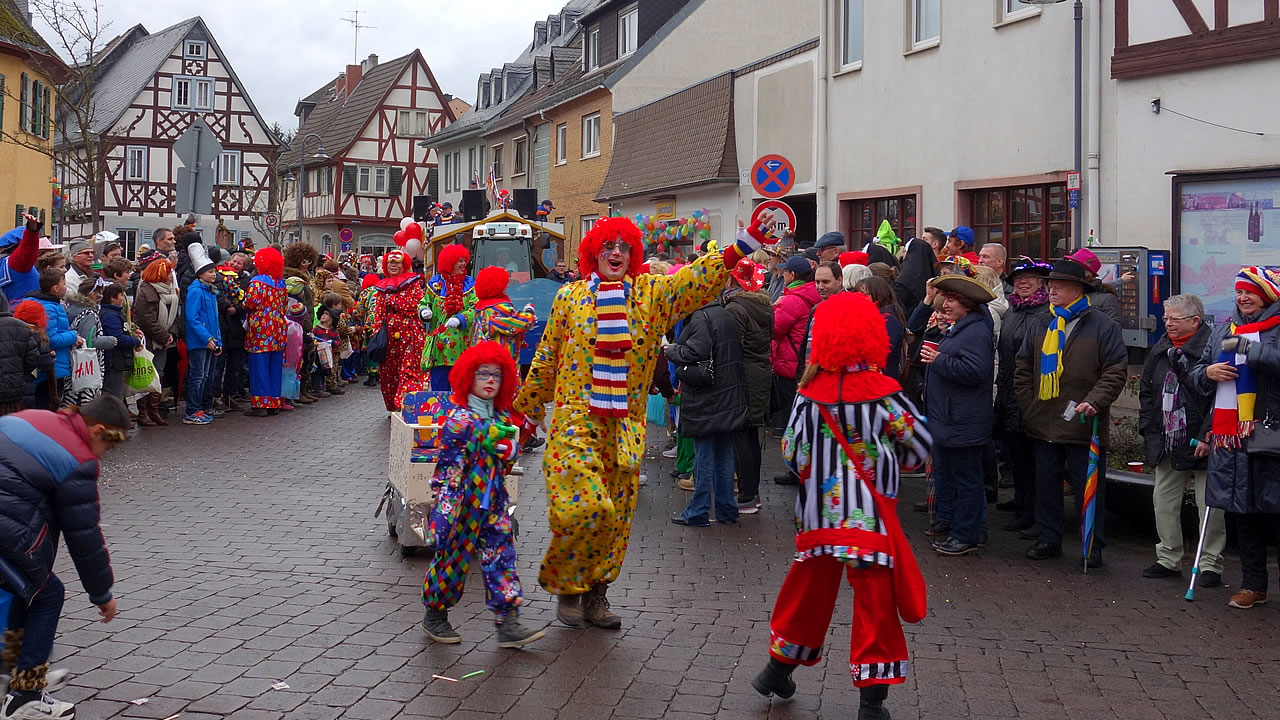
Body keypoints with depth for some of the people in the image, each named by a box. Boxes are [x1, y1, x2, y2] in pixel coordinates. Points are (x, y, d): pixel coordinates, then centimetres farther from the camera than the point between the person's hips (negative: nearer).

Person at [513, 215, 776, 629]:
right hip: (575, 422, -3)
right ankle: (565, 586, 9)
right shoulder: (569, 297, 4)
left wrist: (742, 245, -20)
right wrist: (527, 407, 15)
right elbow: (545, 361, 10)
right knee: (584, 506, -13)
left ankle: (595, 594, 22)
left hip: (625, 425, 3)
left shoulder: (651, 294, 5)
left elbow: (698, 279, -8)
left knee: (616, 513, 7)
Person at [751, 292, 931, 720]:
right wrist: (894, 463, 18)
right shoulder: (884, 393, -8)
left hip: (818, 510, 3)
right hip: (870, 513, -3)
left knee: (808, 588, 19)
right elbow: (921, 445, -1)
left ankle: (779, 669, 34)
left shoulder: (809, 394, -3)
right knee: (874, 601, 3)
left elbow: (790, 453, -1)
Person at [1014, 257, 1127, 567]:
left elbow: (1116, 371, -8)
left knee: (1089, 489, 2)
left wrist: (1094, 402, -19)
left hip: (1084, 425, -5)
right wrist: (1029, 406, 7)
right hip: (1044, 425, 5)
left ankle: (1093, 546, 12)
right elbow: (1023, 370, 16)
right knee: (1046, 486, 12)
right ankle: (1048, 539, 23)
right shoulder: (1042, 326, 11)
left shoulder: (1102, 326, -4)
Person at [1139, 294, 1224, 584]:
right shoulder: (1159, 350, 10)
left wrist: (1206, 437, -18)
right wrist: (1148, 430, 11)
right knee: (1163, 500, 11)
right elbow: (1146, 392, 18)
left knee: (1210, 505, 0)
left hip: (1201, 444, -7)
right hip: (1167, 445, 7)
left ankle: (1210, 565, 9)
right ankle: (1169, 559, 23)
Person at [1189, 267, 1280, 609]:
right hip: (1228, 435, 5)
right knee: (1242, 511, 10)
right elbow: (1196, 376, 21)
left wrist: (1249, 348, -24)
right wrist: (1207, 372, 1)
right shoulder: (1223, 330, 16)